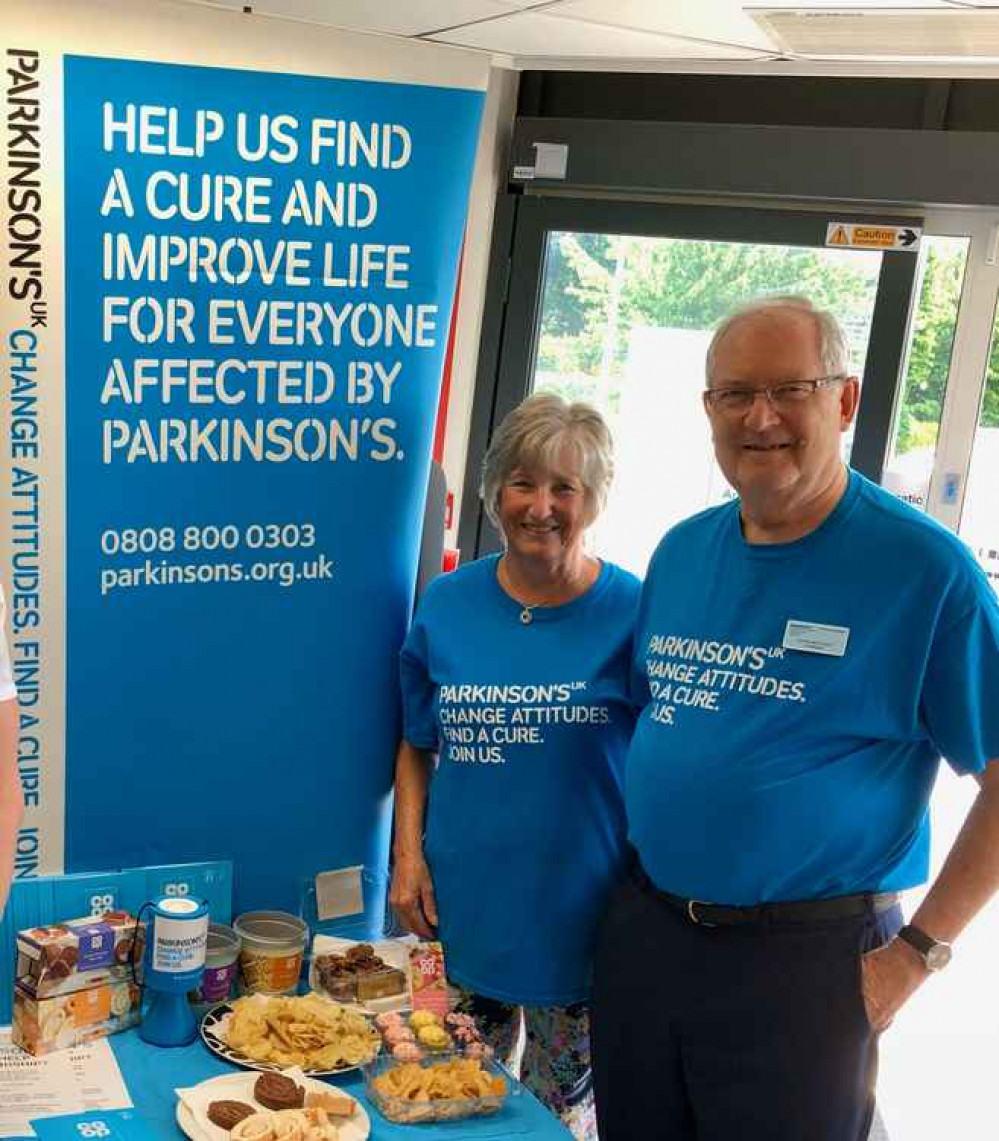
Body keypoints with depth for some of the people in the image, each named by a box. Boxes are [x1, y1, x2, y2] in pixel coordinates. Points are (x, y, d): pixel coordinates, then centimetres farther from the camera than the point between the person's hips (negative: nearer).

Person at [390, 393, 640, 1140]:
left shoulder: (632, 613, -9)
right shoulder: (447, 602, 0)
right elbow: (417, 746, 8)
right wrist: (408, 855, -1)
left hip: (581, 911, -2)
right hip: (458, 902, 3)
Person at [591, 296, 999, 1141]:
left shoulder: (926, 569, -13)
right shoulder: (681, 550, 4)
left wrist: (918, 949, -13)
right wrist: (629, 867, 7)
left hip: (804, 960, -5)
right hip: (642, 933, 5)